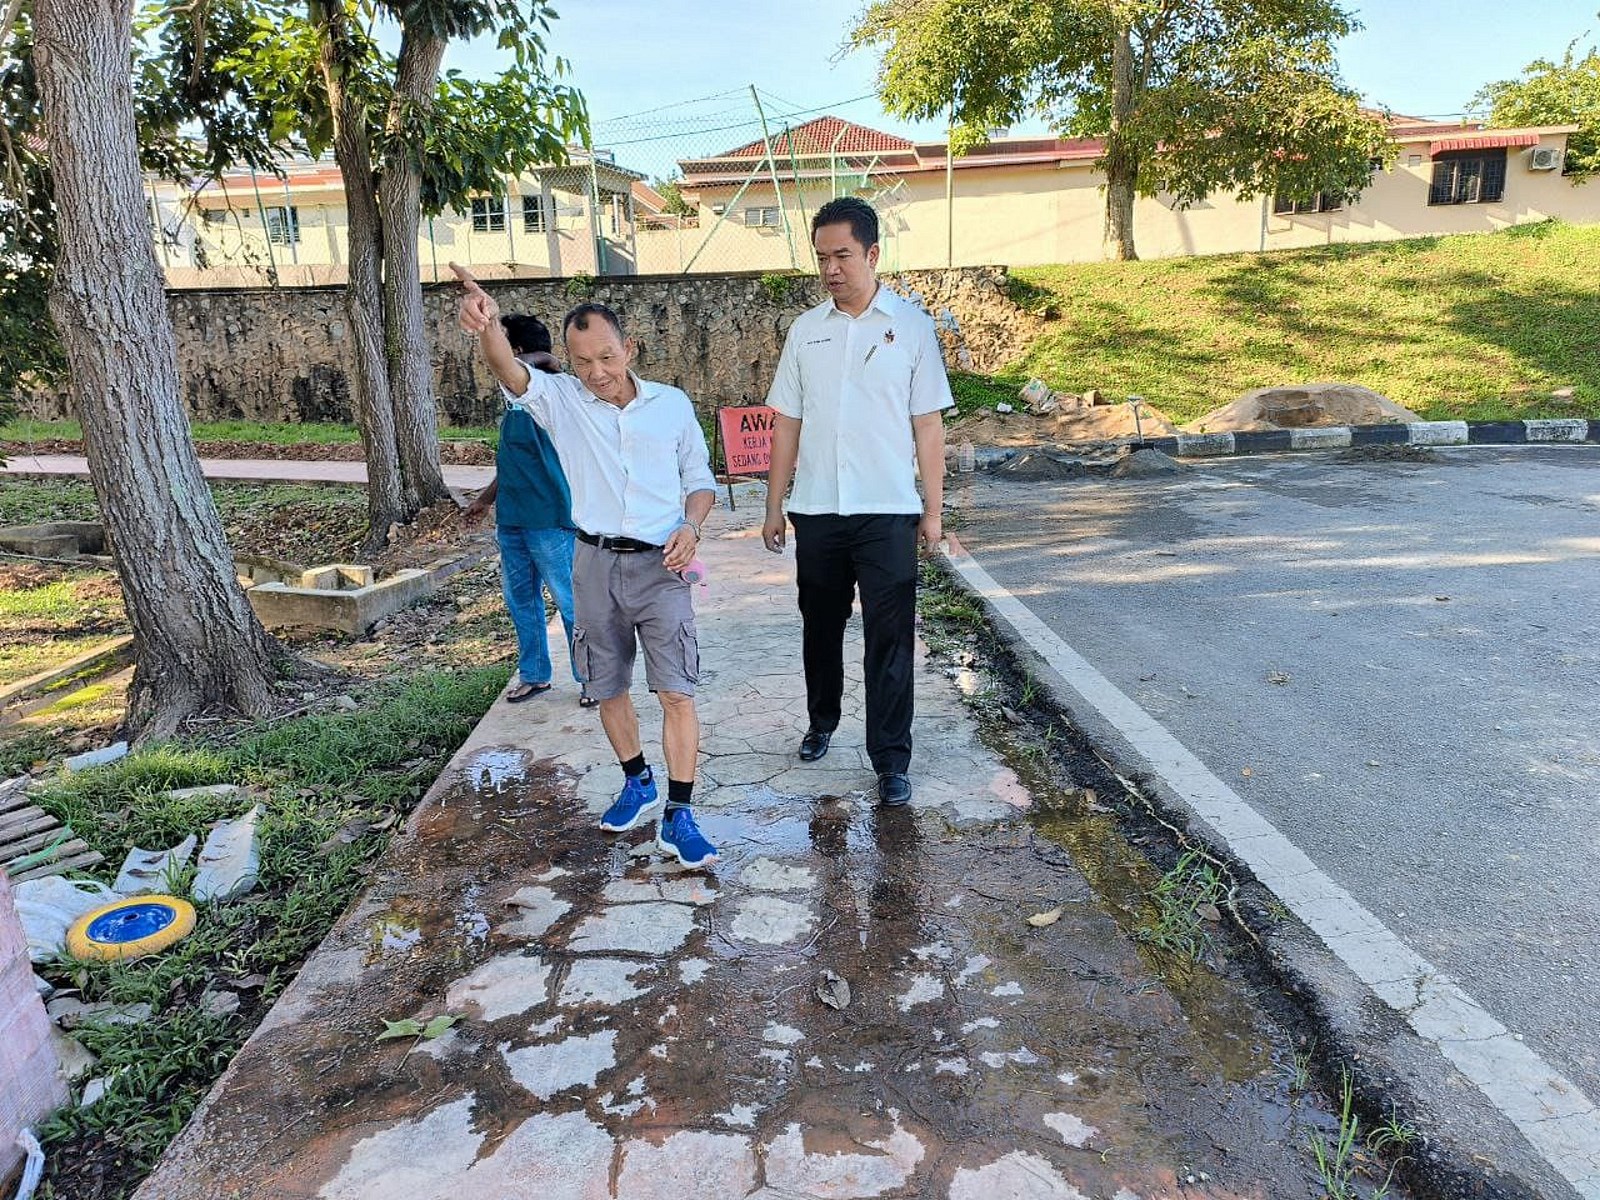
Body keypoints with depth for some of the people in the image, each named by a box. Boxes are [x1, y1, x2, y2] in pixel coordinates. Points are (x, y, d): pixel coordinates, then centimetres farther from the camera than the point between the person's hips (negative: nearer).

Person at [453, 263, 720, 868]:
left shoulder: (672, 404, 2)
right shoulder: (561, 400, -2)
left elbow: (699, 478, 11)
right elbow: (512, 374, -23)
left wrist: (691, 525, -10)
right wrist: (488, 329, -46)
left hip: (660, 566, -1)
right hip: (596, 566, 2)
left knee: (677, 692, -6)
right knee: (608, 688, 14)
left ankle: (677, 816, 2)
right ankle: (638, 785, 35)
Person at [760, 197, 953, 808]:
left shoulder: (911, 325, 0)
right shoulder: (805, 330, 7)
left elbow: (928, 424, 0)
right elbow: (787, 424, 9)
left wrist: (933, 510, -2)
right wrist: (774, 506, 7)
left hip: (888, 511, -3)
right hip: (815, 510, 3)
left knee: (889, 639, -1)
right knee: (820, 627, 15)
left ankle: (891, 761, 8)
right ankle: (821, 723, 37)